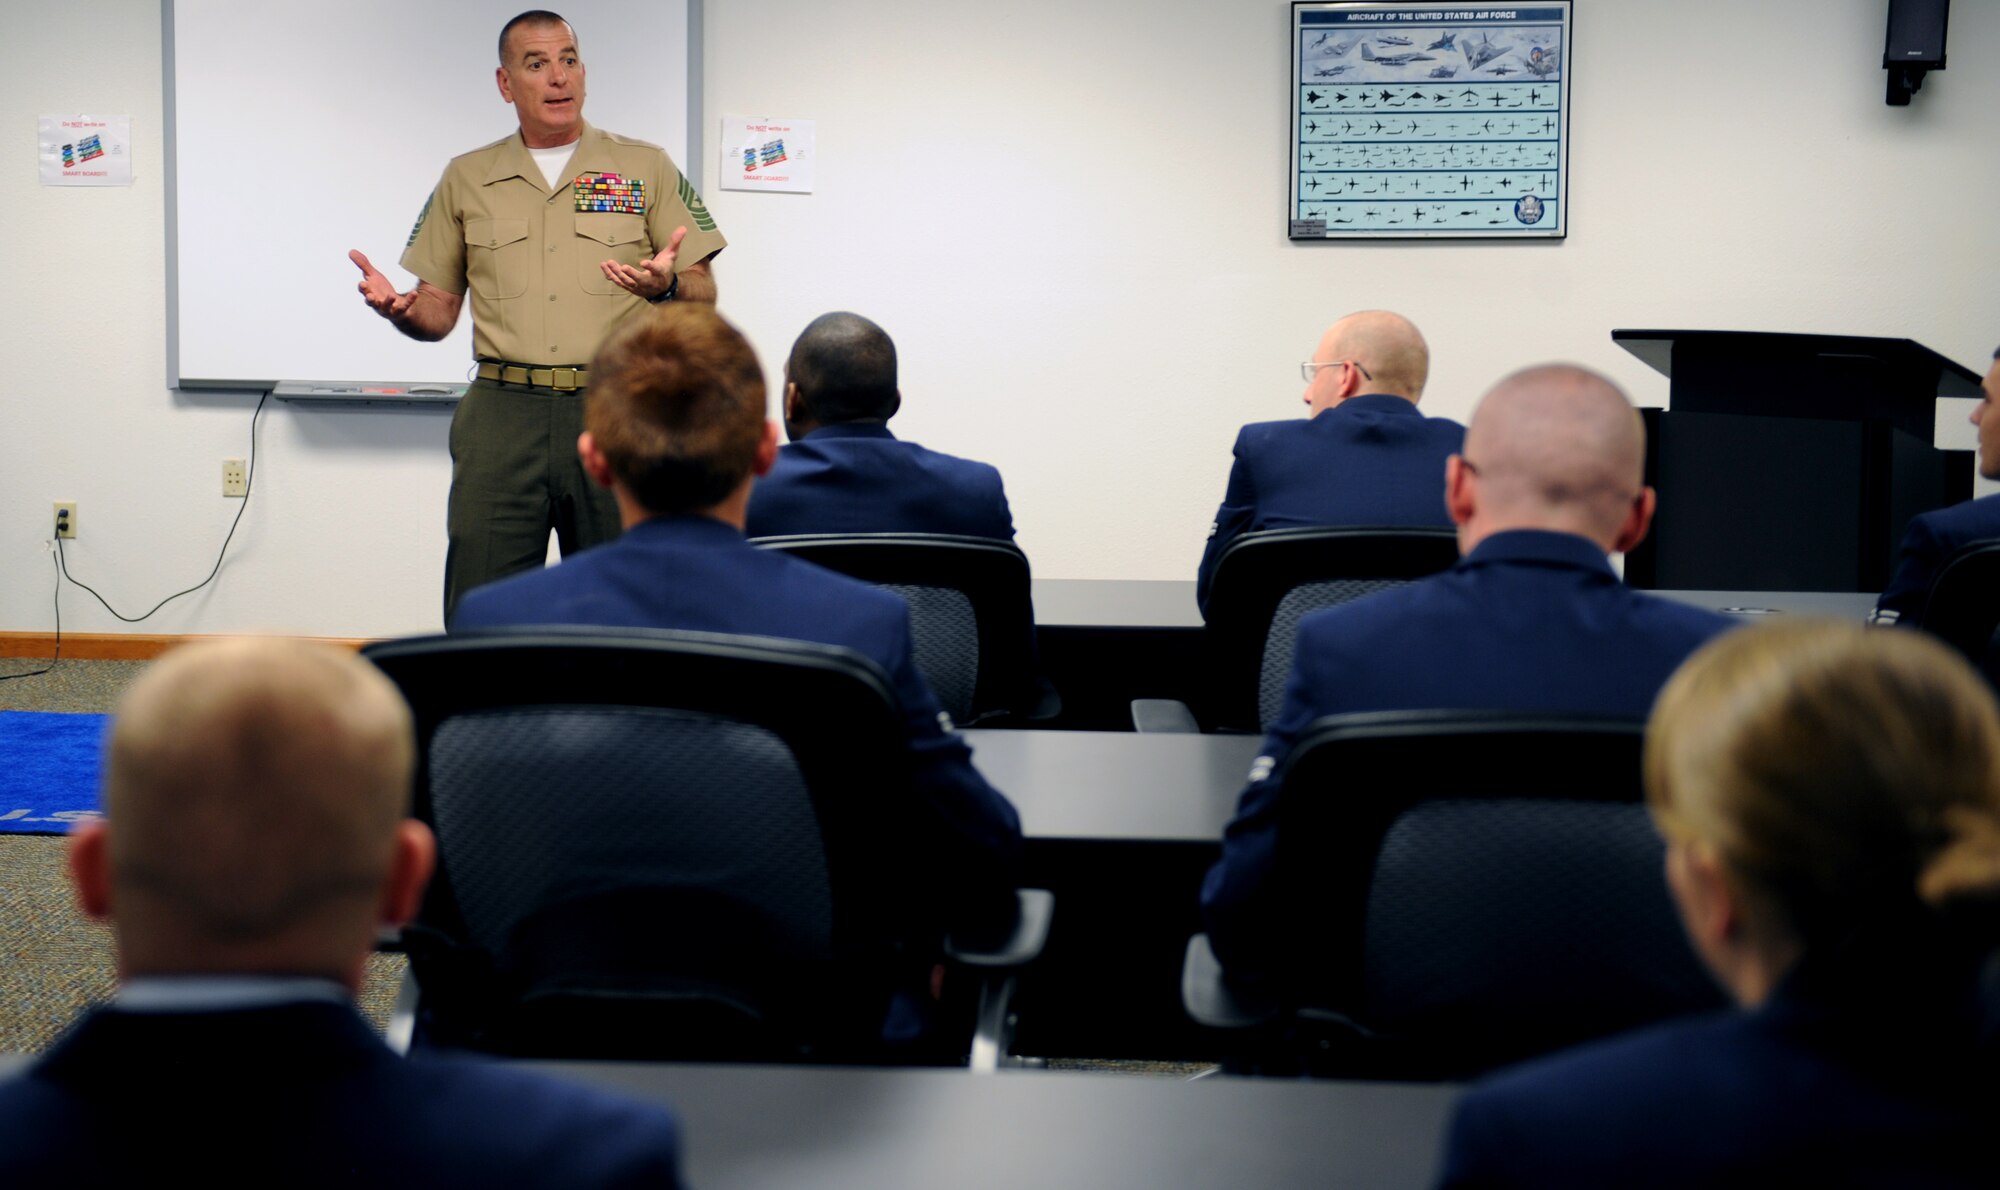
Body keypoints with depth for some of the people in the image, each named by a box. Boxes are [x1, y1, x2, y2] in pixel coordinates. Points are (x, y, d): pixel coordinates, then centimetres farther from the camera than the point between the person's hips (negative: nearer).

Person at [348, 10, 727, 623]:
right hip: (501, 417, 1)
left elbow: (703, 294, 5)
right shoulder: (466, 180, 13)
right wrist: (401, 311, -9)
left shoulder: (646, 168, 8)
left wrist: (666, 286, -17)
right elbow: (439, 311, 14)